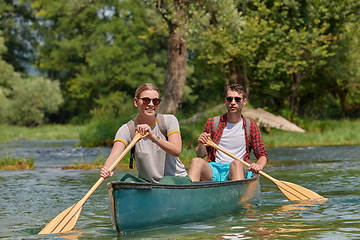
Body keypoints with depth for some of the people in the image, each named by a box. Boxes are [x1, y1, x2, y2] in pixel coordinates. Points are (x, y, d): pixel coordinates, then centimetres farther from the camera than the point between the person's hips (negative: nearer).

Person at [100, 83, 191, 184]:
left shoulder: (169, 120, -5)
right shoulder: (127, 130, -6)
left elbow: (176, 151, -21)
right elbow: (114, 156, -24)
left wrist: (153, 137, -38)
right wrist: (106, 169, -48)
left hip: (177, 179, 0)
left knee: (167, 181, -34)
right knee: (125, 179, -29)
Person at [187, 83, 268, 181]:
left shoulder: (251, 126, 15)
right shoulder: (212, 123, 14)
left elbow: (262, 155, 14)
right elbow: (201, 155, 17)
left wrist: (259, 166, -11)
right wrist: (201, 145, -8)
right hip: (213, 171, 1)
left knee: (236, 163, -37)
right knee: (196, 161, -33)